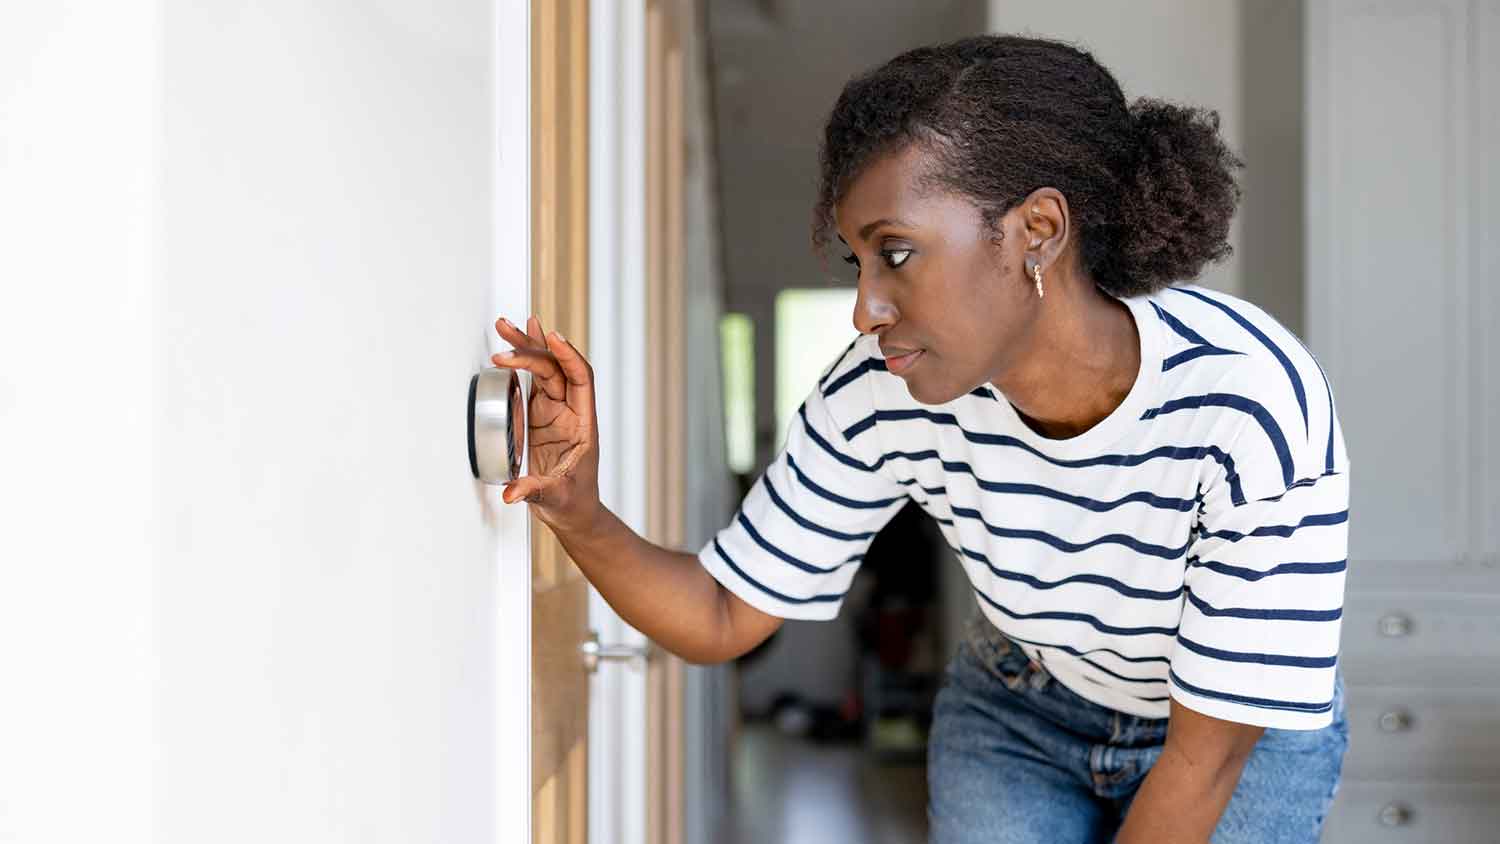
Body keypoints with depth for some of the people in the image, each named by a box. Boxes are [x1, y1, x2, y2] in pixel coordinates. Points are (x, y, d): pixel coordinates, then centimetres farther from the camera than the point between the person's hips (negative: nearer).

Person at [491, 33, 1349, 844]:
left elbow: (1207, 757, -25)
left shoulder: (1257, 407, -36)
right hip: (1020, 712, 3)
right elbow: (721, 619, -13)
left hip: (1238, 730, -2)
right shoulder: (879, 397, -24)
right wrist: (579, 515, -32)